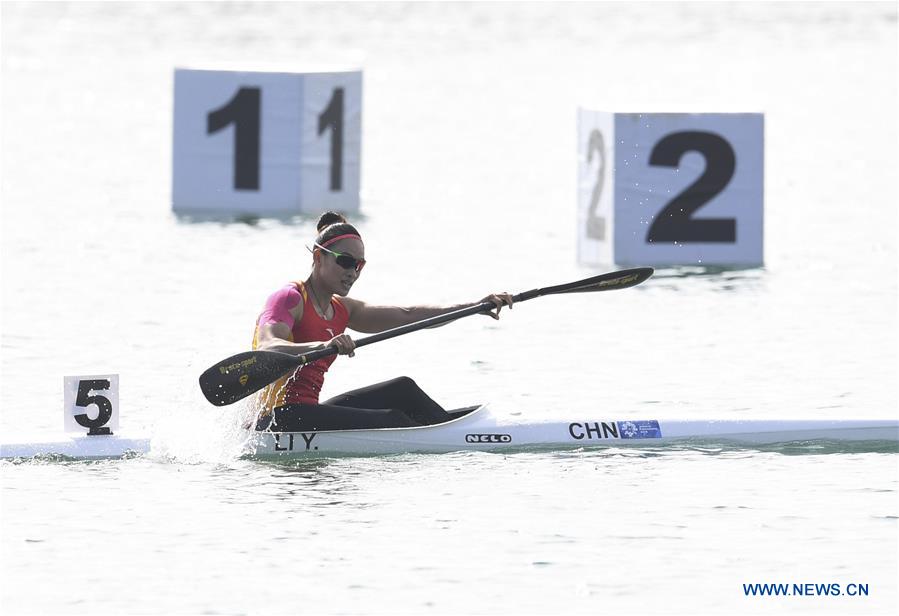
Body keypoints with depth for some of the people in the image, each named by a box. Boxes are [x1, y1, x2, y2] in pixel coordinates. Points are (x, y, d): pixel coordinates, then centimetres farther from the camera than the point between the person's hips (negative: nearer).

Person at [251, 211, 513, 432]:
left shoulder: (340, 309, 19)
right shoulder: (290, 299, -8)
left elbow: (406, 316, 17)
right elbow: (267, 348, -27)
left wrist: (475, 307, 10)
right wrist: (324, 346, -45)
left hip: (306, 416, 9)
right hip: (280, 418, -9)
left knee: (402, 389, 6)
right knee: (391, 420, -16)